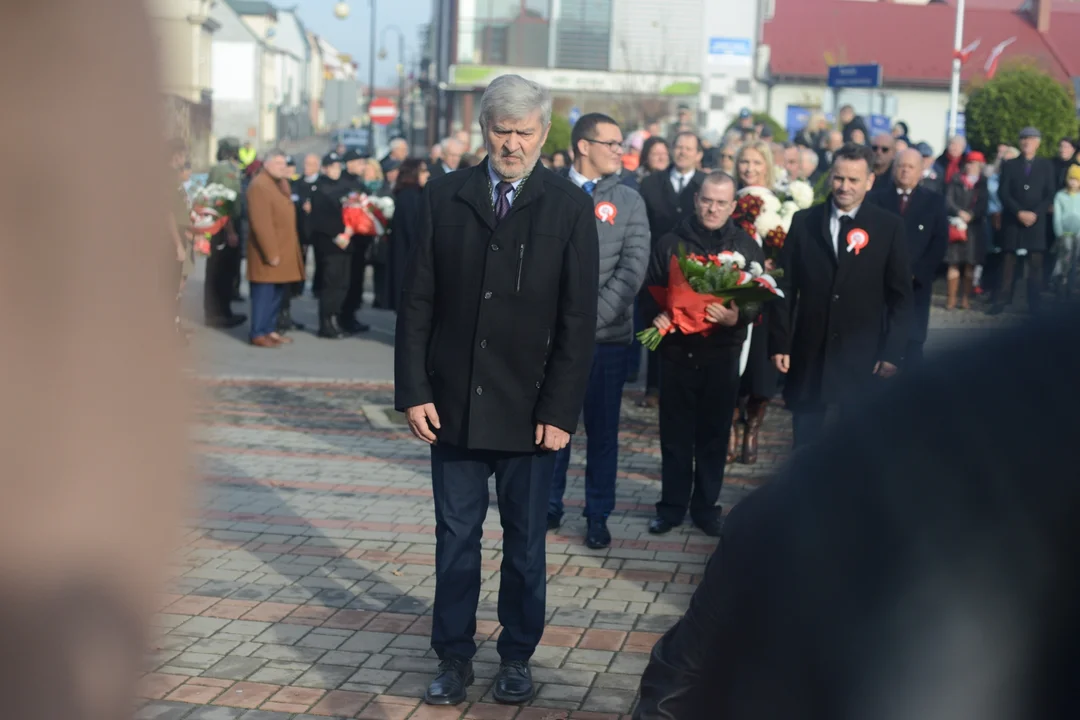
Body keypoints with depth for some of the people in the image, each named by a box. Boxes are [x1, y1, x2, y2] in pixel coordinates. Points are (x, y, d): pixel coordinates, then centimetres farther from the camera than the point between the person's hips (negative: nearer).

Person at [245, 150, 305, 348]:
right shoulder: (259, 185, -17)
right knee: (264, 293, -5)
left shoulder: (280, 183, 15)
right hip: (269, 250, -9)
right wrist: (270, 252, -23)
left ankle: (270, 330, 21)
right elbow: (261, 224, -22)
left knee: (276, 293, 13)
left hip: (283, 248, 9)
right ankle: (259, 334, 0)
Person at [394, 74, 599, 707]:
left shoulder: (571, 207, -3)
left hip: (530, 411, -1)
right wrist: (414, 390, -3)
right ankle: (455, 656, 22)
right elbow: (418, 300, 3)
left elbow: (578, 319, -5)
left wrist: (559, 411, -10)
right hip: (453, 405, 2)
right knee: (456, 537, 9)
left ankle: (518, 656, 25)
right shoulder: (446, 197, 3)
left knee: (526, 542, 11)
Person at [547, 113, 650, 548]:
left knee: (603, 429, 5)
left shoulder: (628, 201, 5)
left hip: (607, 335, 1)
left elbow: (633, 268, -3)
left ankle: (598, 516, 16)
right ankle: (549, 507, 21)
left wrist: (592, 315, -13)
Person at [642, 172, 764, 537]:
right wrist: (656, 315, -16)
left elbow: (757, 300, 1)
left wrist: (736, 317, -19)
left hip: (722, 355, 0)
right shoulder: (671, 243, 5)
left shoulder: (747, 247, 6)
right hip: (677, 352, 0)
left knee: (714, 435, 6)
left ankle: (706, 506, 18)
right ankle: (672, 506, 15)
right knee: (675, 435, 5)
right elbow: (650, 291, 5)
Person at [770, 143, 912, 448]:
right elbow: (786, 287, 5)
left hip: (864, 358, -1)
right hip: (810, 355, 1)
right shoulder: (804, 222, 4)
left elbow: (901, 296, 0)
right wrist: (780, 343, 0)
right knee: (806, 446, 6)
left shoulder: (889, 227, -1)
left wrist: (893, 353, -6)